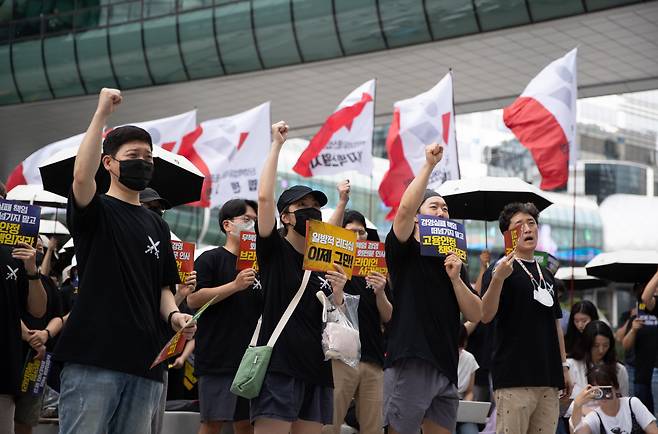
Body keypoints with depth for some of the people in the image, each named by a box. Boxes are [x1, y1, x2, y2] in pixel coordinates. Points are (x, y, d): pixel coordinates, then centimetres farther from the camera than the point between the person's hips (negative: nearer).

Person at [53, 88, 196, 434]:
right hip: (92, 356, -6)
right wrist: (101, 114, -18)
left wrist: (173, 314, -1)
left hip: (144, 360, 6)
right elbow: (81, 177, -20)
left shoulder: (157, 225, 21)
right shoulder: (95, 211, 3)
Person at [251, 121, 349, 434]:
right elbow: (264, 197, -14)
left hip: (316, 371, 6)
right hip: (278, 367, -6)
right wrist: (277, 145, -6)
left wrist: (338, 292, -3)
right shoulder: (274, 250, 1)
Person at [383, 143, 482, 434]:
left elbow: (475, 314, 10)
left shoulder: (453, 262, 20)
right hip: (410, 363, -6)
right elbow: (405, 207, -17)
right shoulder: (404, 251, 3)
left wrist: (455, 278, -4)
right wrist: (429, 165, -13)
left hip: (446, 367, 6)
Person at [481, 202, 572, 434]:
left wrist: (564, 366, 18)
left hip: (549, 379, 7)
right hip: (514, 377, -7)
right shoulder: (502, 269, -1)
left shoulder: (546, 275, 20)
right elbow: (486, 316, -14)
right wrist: (498, 278, -29)